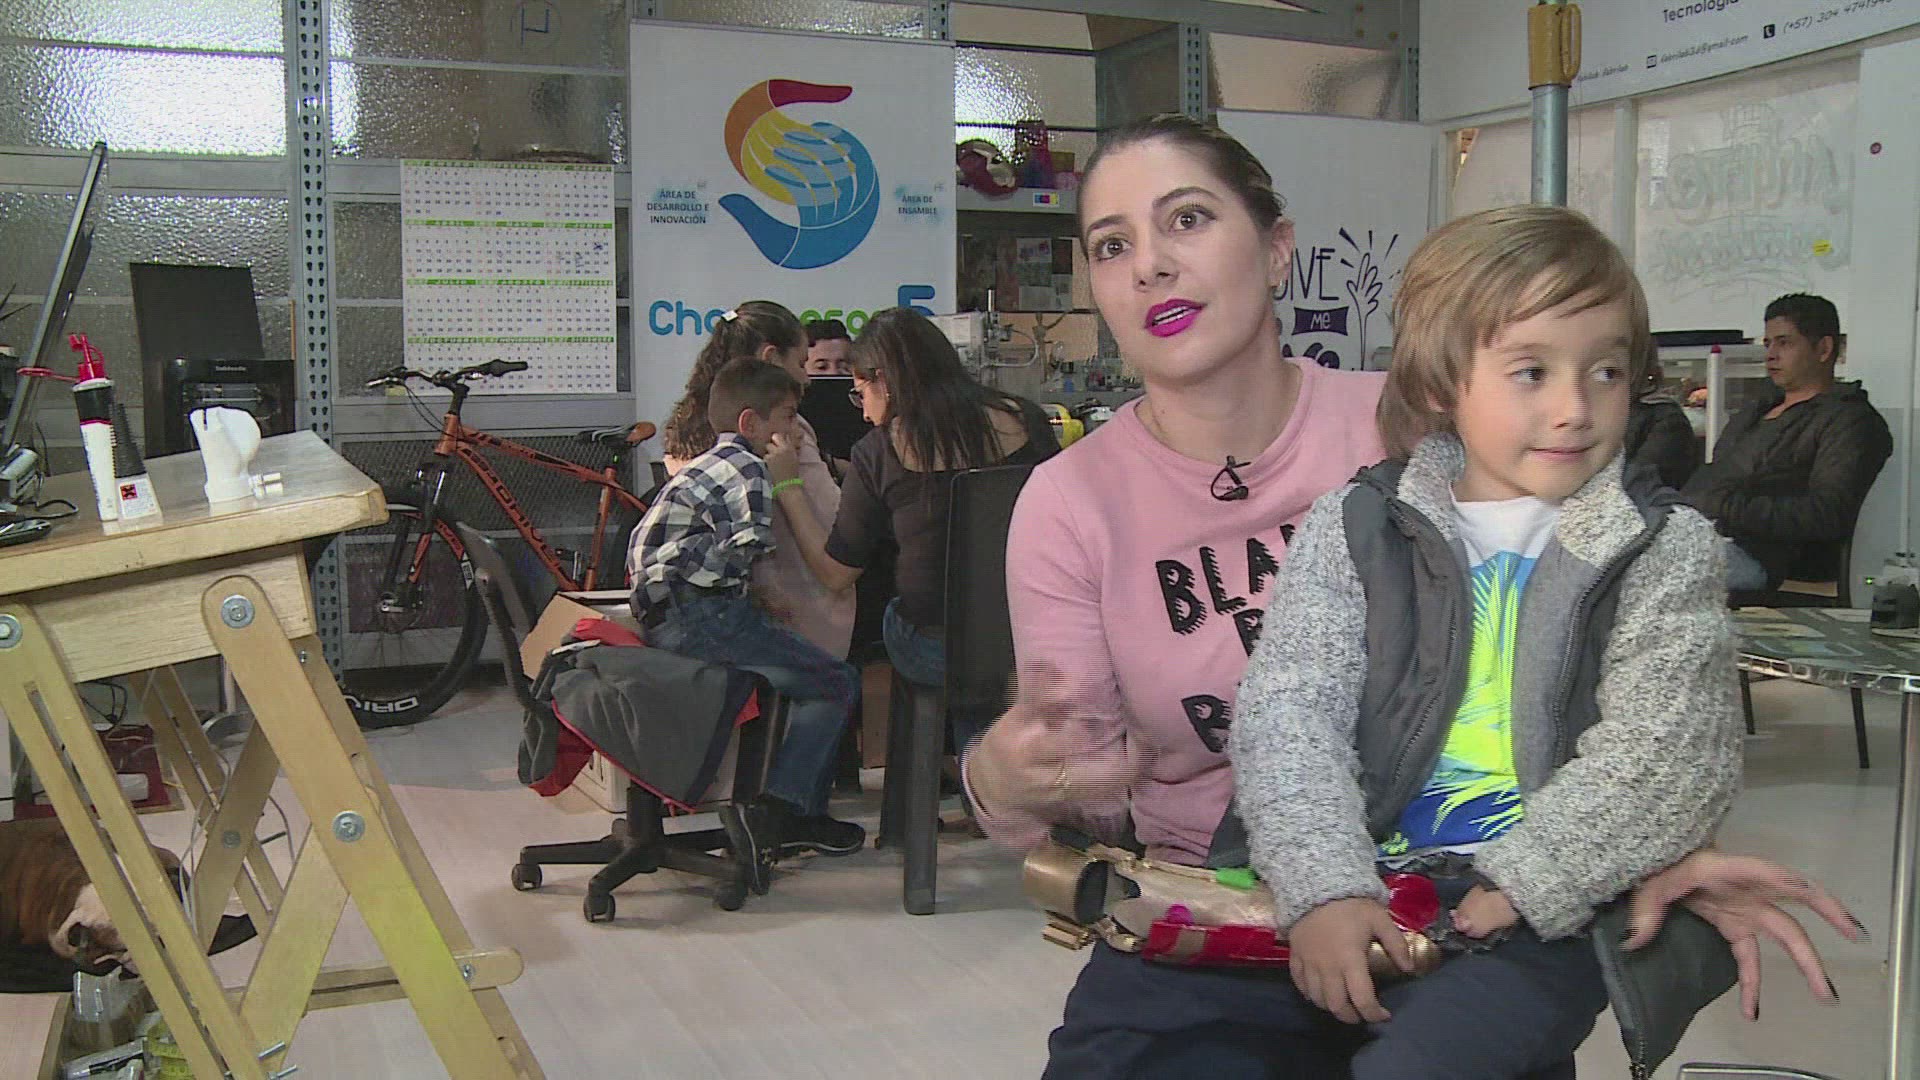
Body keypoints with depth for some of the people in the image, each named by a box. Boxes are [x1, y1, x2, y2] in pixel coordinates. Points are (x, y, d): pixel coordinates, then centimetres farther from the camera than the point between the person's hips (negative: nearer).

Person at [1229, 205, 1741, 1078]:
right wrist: (1325, 887, -17)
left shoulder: (1667, 551, 1)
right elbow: (1289, 712, -5)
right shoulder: (1353, 529, 3)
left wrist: (1519, 883, -13)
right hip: (1356, 891, 3)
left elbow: (1663, 761, -7)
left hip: (1544, 918, -2)